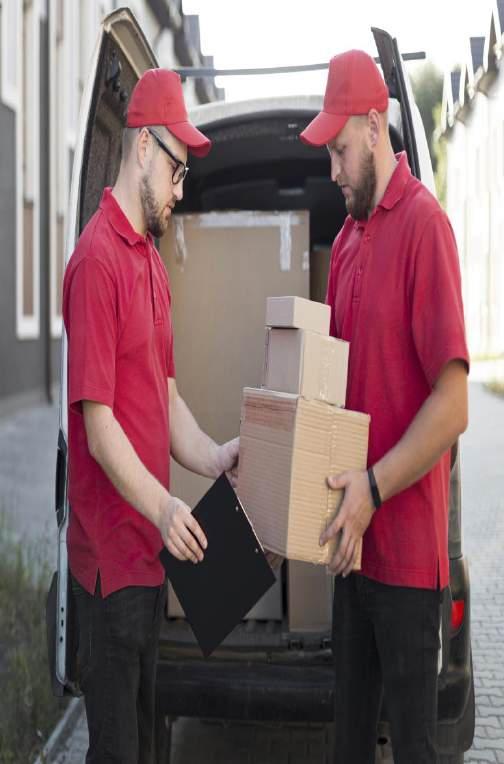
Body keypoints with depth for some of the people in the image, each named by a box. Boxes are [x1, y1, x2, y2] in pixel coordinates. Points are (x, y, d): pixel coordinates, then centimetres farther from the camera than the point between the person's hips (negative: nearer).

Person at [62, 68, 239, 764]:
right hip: (110, 555, -9)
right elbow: (98, 423, -21)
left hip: (150, 549, 9)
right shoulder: (97, 260, -17)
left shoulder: (152, 259, 12)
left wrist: (214, 458, 2)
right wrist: (162, 507, -27)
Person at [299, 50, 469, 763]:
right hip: (355, 537, 8)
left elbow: (452, 406, -20)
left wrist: (375, 489, -22)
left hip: (407, 544, -8)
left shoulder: (424, 225, -15)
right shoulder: (347, 236, 11)